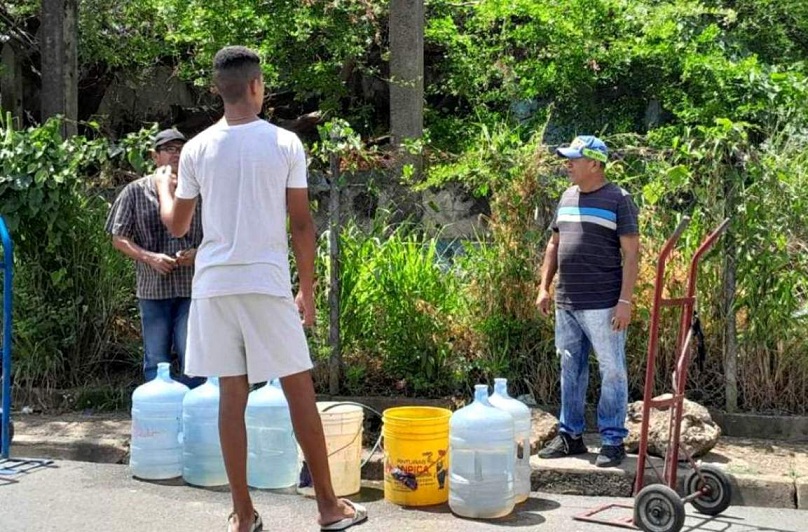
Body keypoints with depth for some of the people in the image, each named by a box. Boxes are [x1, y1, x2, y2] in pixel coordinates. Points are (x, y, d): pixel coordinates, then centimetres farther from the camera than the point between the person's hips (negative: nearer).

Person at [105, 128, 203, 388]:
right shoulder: (136, 191, 4)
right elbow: (119, 238, 4)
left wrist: (197, 253, -10)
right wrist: (149, 257, -11)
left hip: (191, 287, 0)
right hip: (153, 288, 0)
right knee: (156, 361, 8)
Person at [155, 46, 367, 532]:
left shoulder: (197, 149, 3)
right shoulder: (285, 144, -3)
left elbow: (177, 224, 11)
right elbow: (302, 224, -3)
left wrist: (162, 185, 32)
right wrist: (307, 289, 7)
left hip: (215, 285, 3)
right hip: (267, 282, -2)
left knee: (233, 395, 7)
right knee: (300, 391, 6)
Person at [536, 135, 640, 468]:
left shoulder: (618, 200, -7)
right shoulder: (567, 197, 13)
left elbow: (631, 253, -10)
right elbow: (554, 244, 20)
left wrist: (625, 300, -16)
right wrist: (544, 287, 12)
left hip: (602, 304, -7)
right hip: (566, 303, 7)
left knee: (612, 371, 2)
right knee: (570, 370, 14)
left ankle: (613, 441, 10)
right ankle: (570, 435, 24)